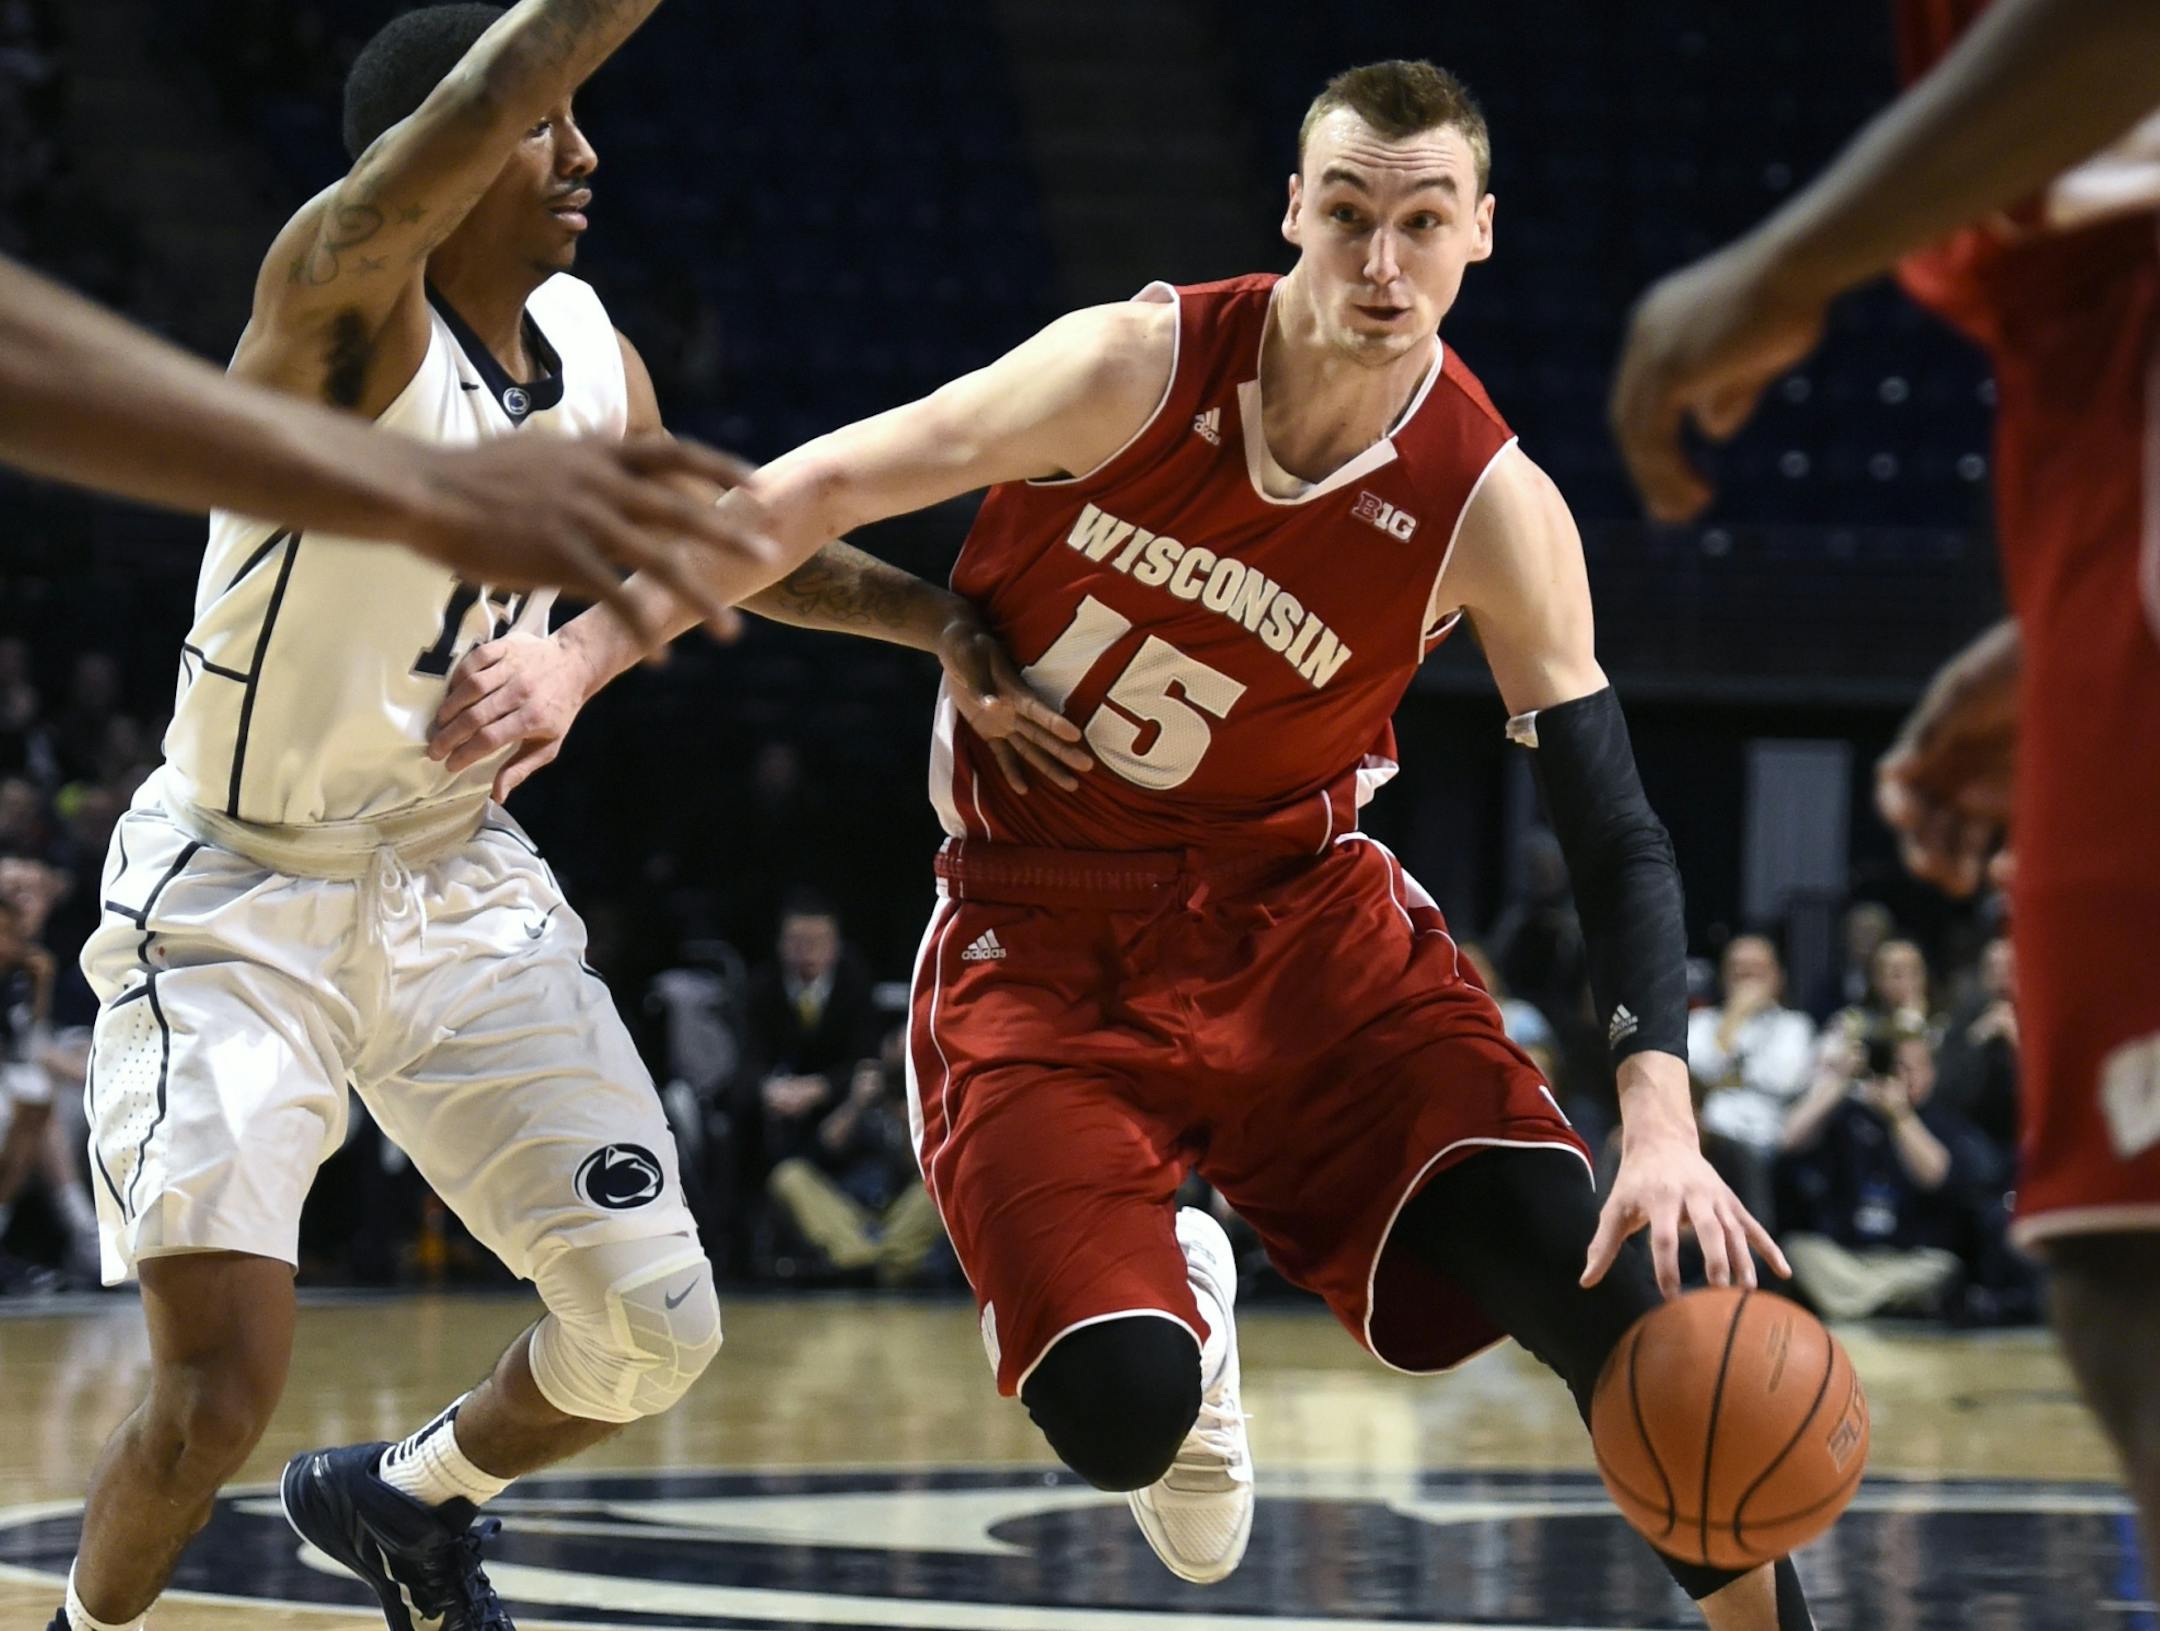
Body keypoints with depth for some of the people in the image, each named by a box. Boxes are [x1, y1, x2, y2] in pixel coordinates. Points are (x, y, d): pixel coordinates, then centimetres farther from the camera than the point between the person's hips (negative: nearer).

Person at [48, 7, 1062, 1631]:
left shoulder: (593, 359, 0)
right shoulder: (342, 295, -22)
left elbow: (713, 533, 19)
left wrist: (945, 615, 9)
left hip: (455, 876, 7)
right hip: (240, 898, -6)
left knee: (656, 1329, 3)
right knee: (223, 1389, -16)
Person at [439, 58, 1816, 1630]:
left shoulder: (1494, 511, -13)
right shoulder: (1142, 368, -17)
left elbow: (1615, 836, -11)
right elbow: (826, 489, -12)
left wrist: (1663, 1122, -25)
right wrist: (585, 654, -20)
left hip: (1296, 913, 1)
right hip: (1041, 939, -1)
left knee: (1607, 1288, -18)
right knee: (1120, 1416, -19)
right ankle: (1180, 1305, 19)